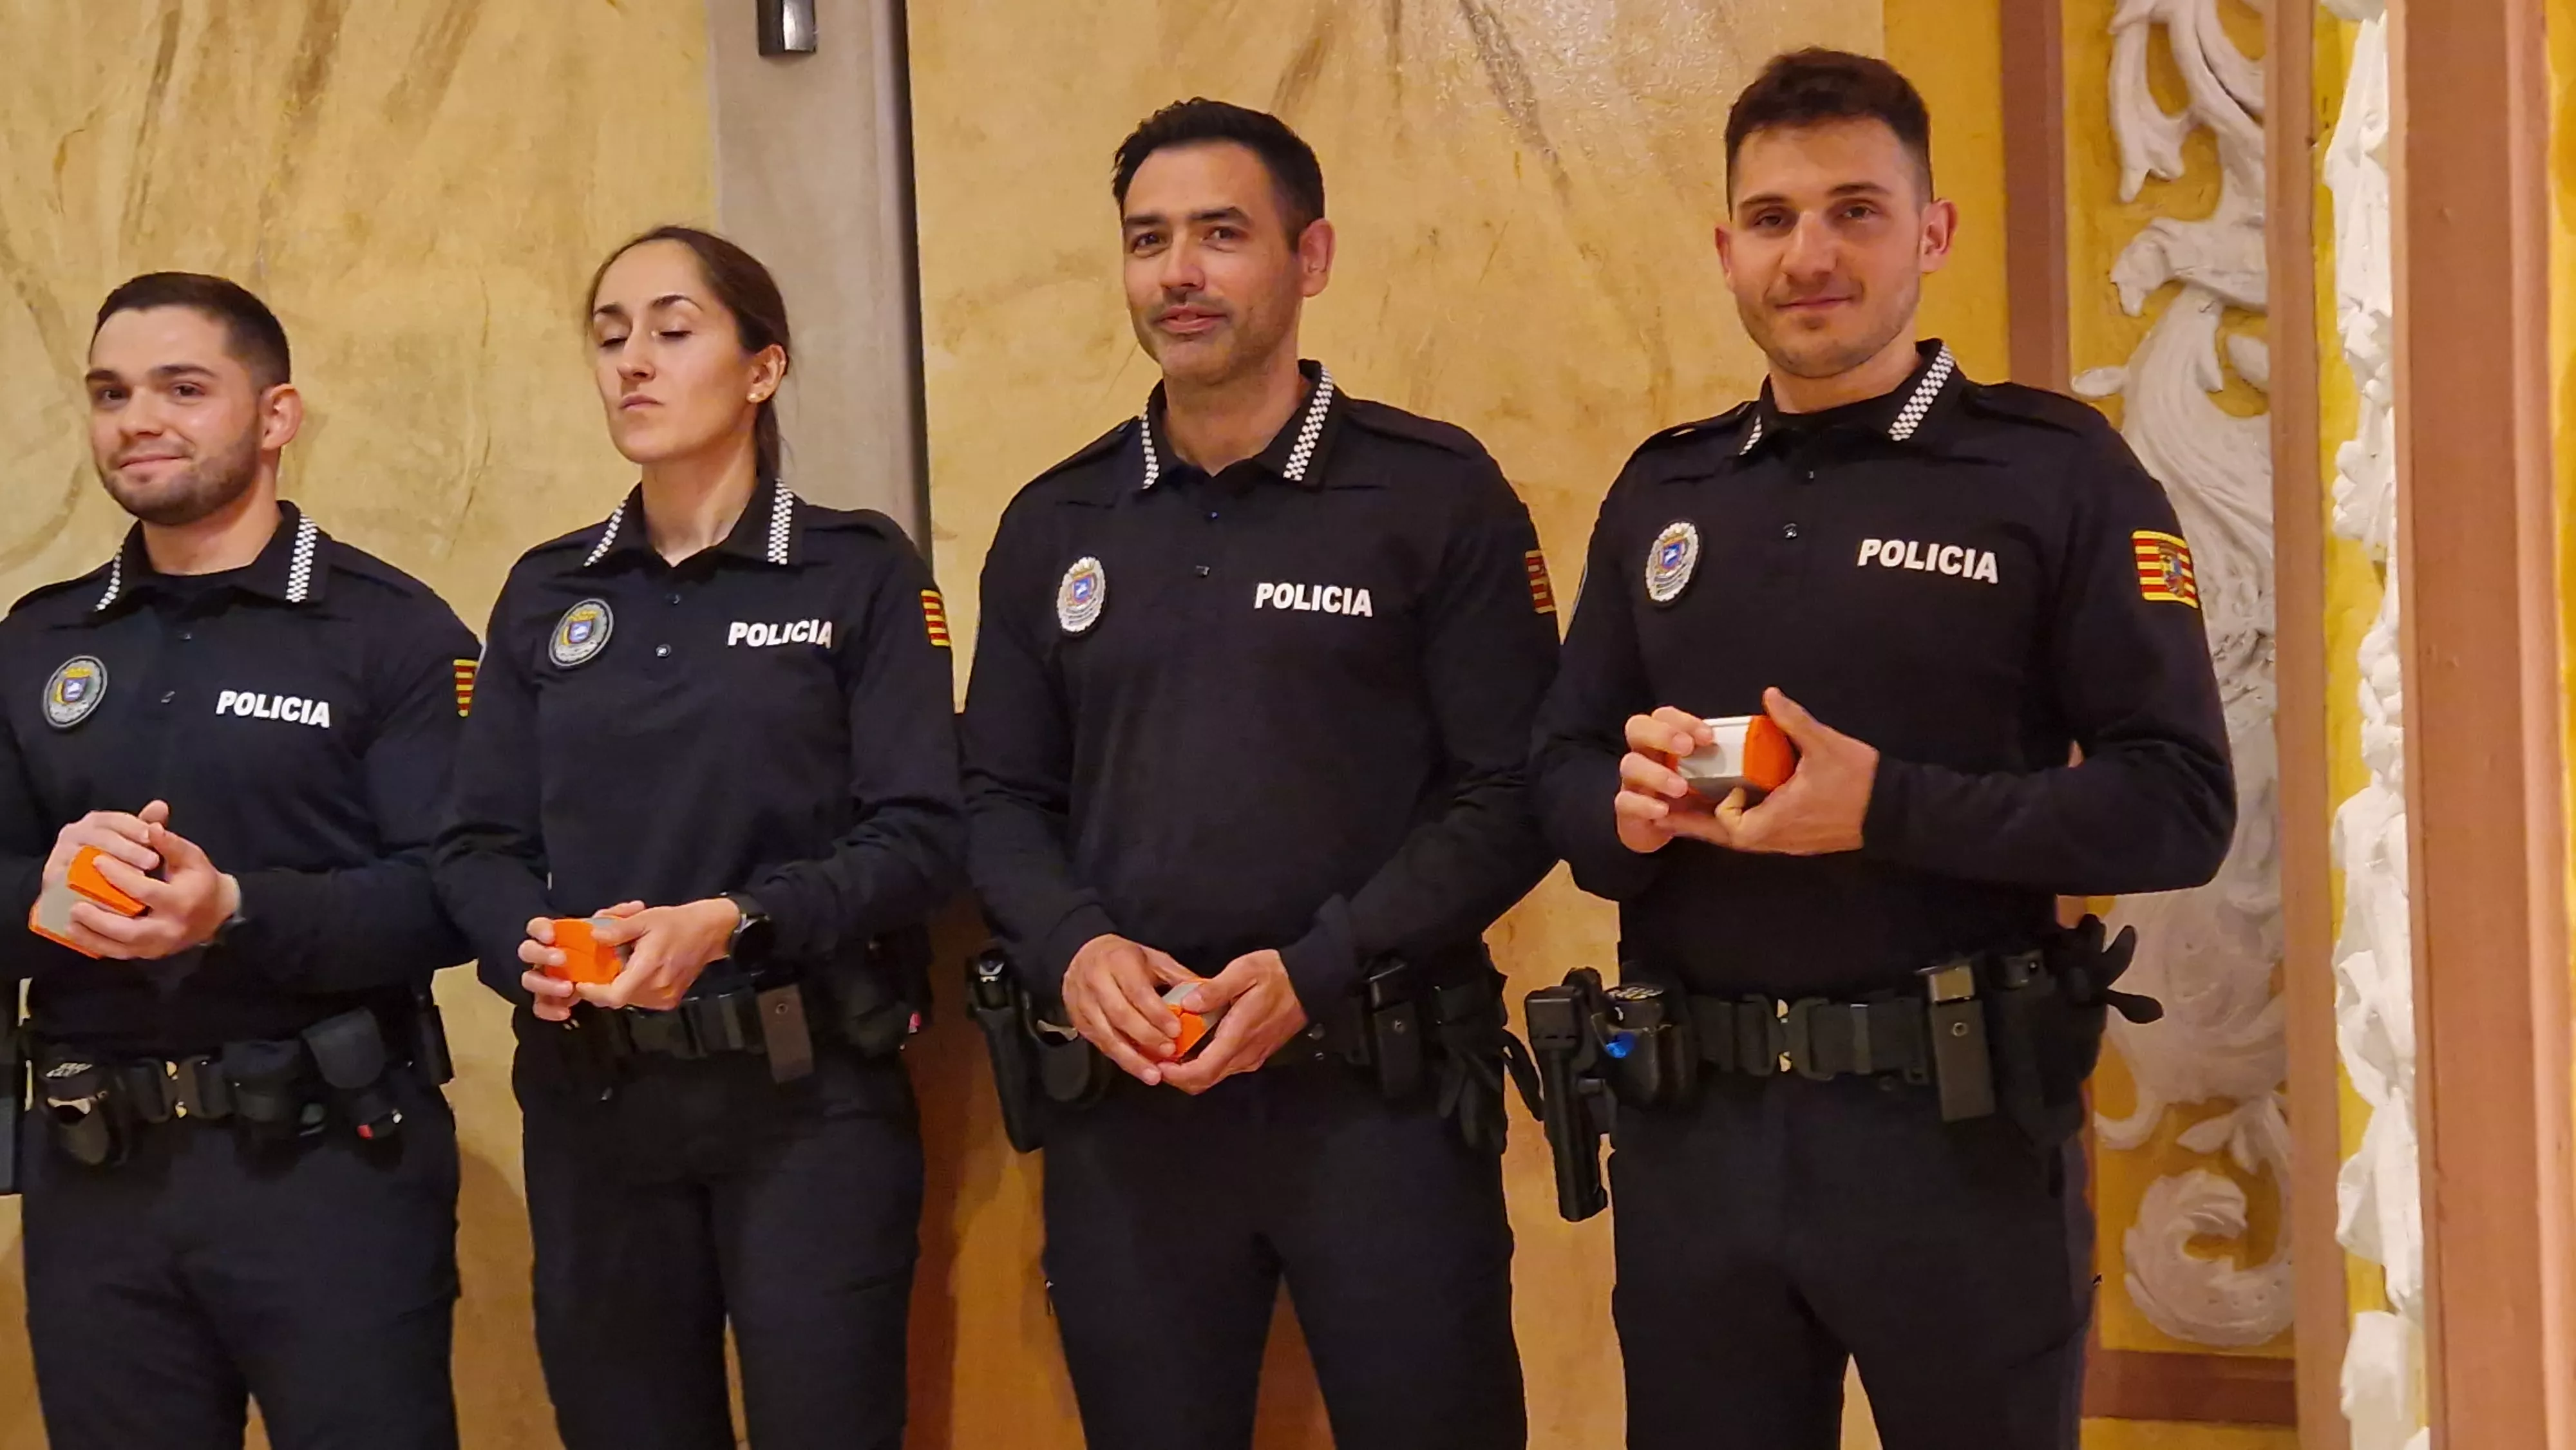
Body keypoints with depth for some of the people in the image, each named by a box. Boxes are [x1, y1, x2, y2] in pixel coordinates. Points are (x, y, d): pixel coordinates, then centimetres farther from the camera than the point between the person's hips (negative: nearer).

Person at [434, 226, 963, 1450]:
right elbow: (478, 846, 7)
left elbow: (922, 839, -8)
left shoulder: (859, 569, 0)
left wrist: (732, 921, -22)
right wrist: (531, 948, -15)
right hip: (592, 1099, 4)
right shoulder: (547, 591, 11)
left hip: (807, 1096, -3)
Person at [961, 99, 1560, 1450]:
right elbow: (1000, 798, 12)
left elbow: (1511, 790, -6)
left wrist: (1317, 971, -15)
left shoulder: (1437, 493, -2)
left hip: (1380, 1084, -3)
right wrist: (1071, 948, -8)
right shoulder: (1052, 525, 11)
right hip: (1124, 1095, 4)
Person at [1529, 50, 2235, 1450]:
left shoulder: (2055, 470, -4)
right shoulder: (1662, 490, 11)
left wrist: (1885, 808, -20)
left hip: (1955, 1124, -4)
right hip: (1691, 1123, 4)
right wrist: (1626, 806, -10)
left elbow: (2179, 804, -10)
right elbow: (1561, 769, 13)